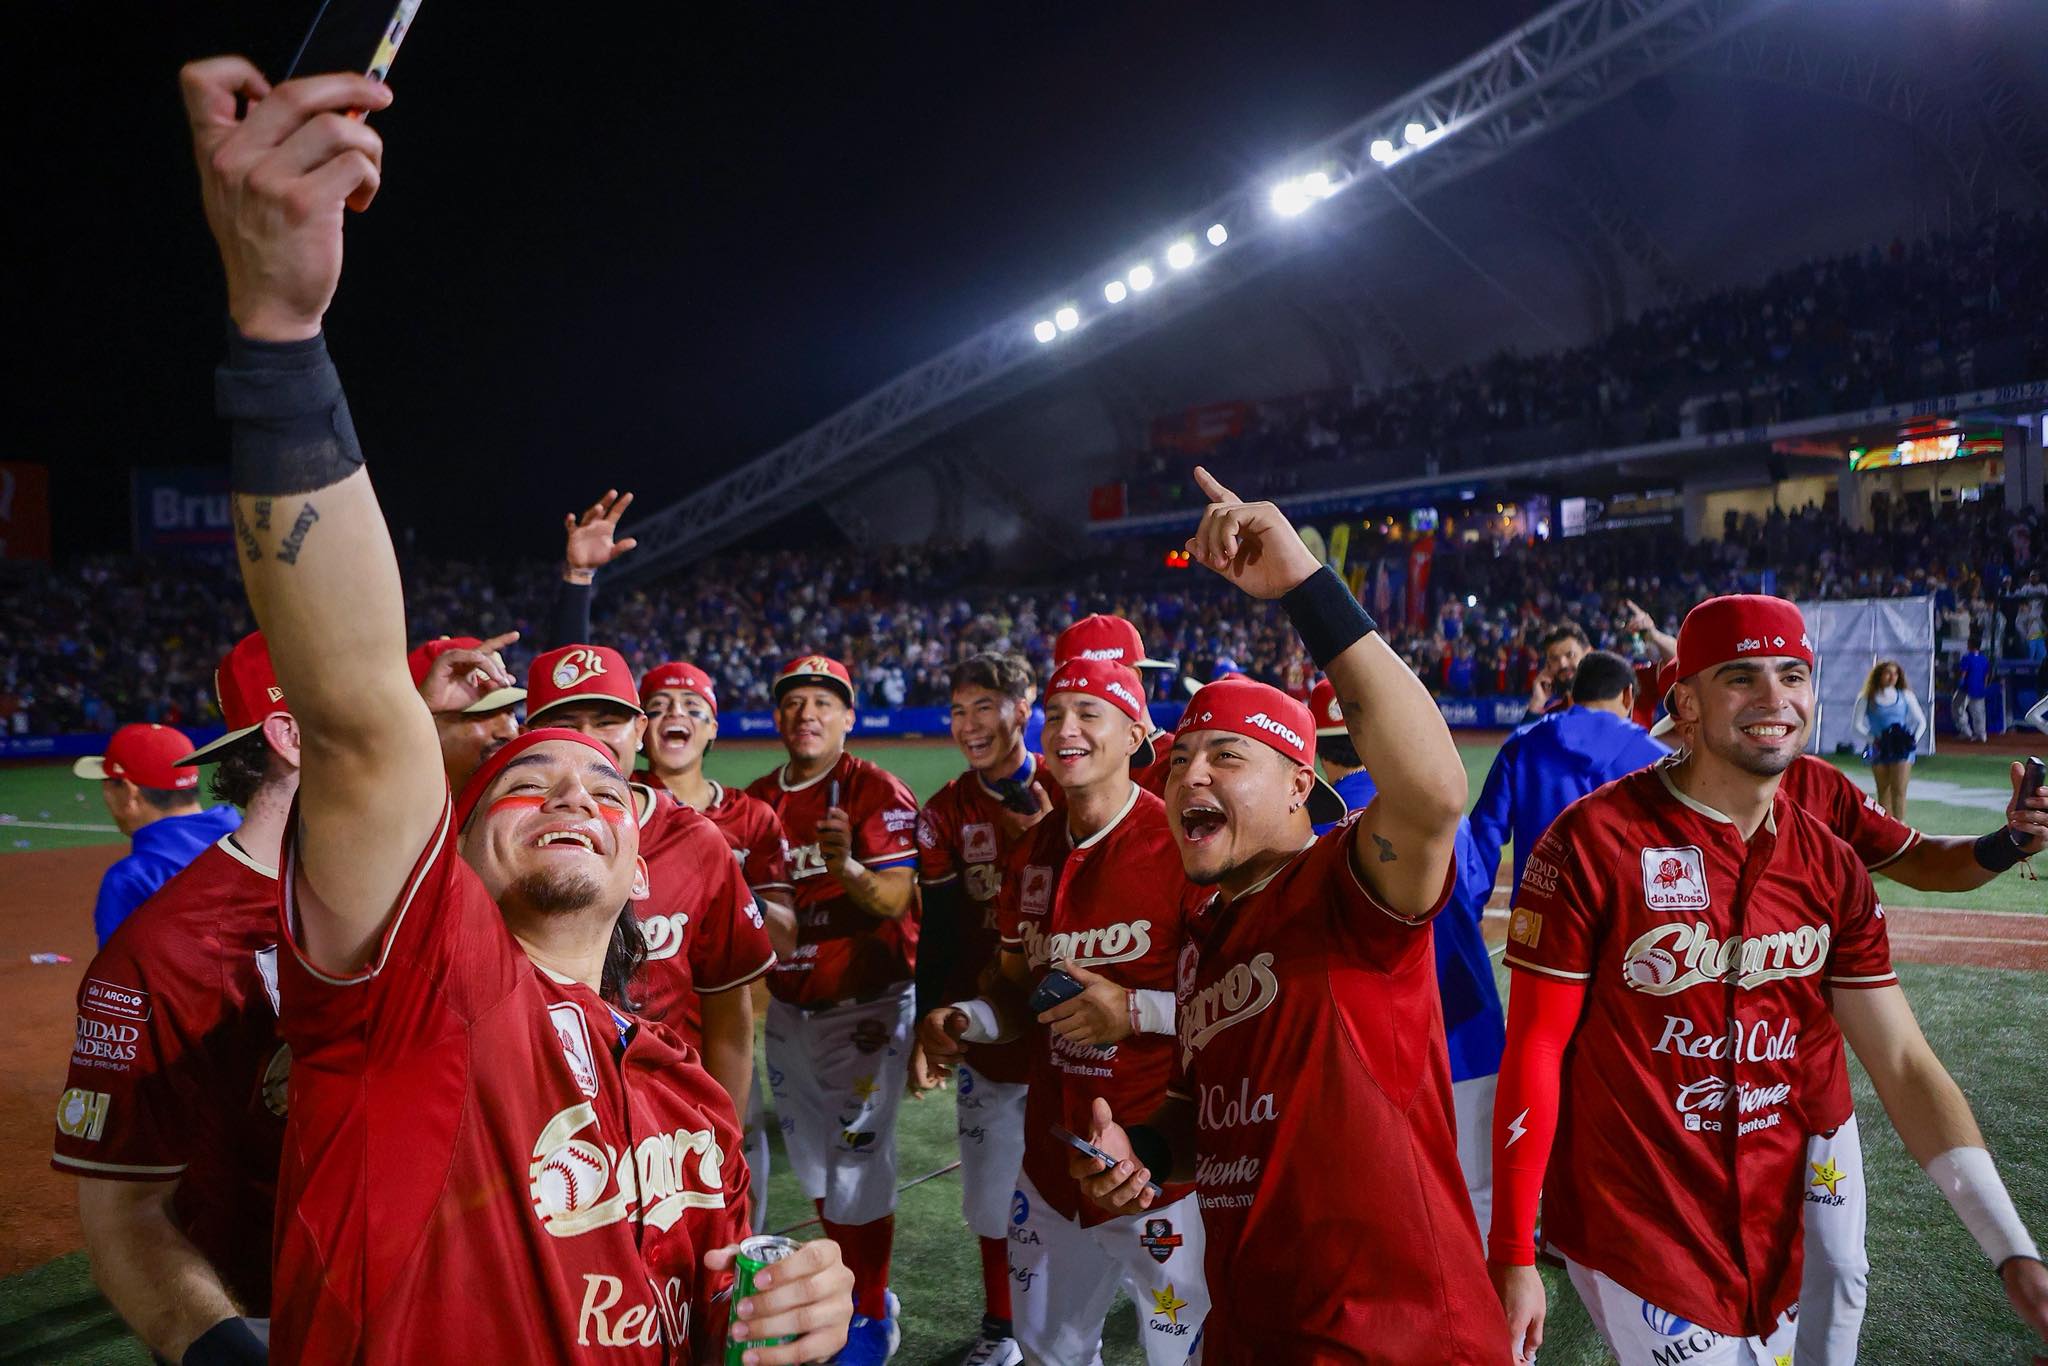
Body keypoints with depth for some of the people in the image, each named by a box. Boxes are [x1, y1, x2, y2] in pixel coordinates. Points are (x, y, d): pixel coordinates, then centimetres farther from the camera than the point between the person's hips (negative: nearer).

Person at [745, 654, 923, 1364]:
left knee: (858, 1165, 0)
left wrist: (847, 866, -41)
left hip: (866, 1005, -6)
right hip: (786, 1008, 6)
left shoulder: (878, 792, -12)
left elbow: (895, 901, -23)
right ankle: (860, 1284, 38)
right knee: (813, 1164, 17)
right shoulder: (756, 802, 6)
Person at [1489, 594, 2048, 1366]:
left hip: (1774, 1235, 6)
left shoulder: (1831, 868, 2)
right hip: (1634, 1236, -5)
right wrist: (1513, 1254, -13)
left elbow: (1904, 1064, 2)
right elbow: (1534, 1050, -13)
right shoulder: (1593, 841, -15)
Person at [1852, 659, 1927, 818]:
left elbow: (1921, 721, 11)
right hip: (1879, 749, 0)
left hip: (1902, 749, 0)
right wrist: (1872, 739, -13)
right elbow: (1856, 724, -1)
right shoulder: (1867, 698, 1)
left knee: (1899, 790, -9)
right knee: (1883, 791, 7)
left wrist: (1914, 740, -4)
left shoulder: (1906, 696, 6)